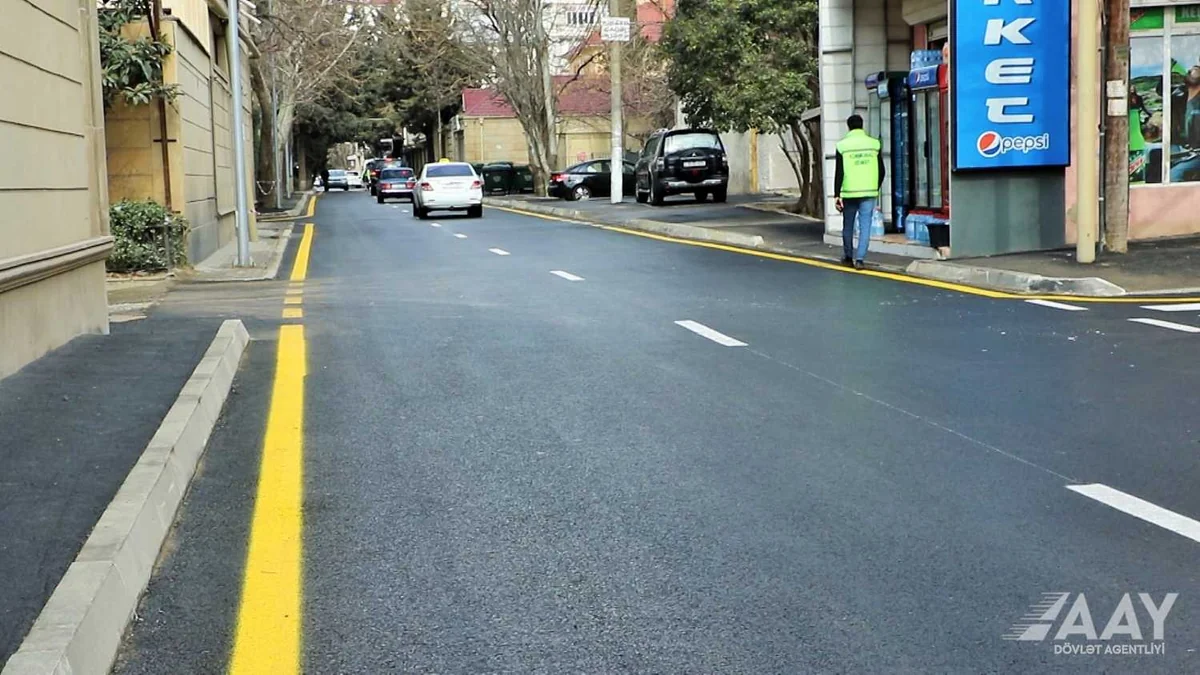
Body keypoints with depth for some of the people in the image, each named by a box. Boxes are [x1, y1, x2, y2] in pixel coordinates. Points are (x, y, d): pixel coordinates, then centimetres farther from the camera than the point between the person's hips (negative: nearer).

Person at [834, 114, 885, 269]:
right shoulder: (874, 144, 3)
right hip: (869, 193, 1)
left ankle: (848, 256, 26)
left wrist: (837, 195, -4)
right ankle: (860, 258, -8)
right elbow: (881, 171, 6)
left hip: (849, 193, -1)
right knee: (865, 226, 1)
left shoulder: (842, 146, -4)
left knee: (848, 226, 14)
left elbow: (839, 173, -7)